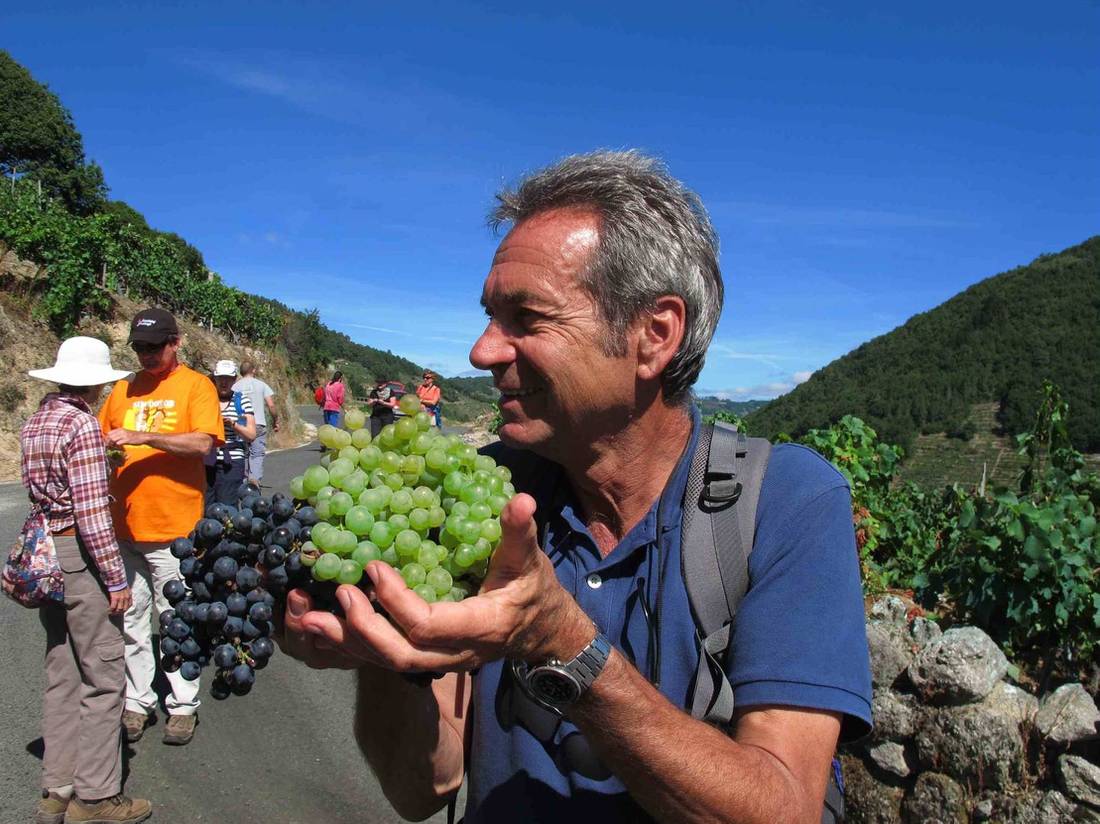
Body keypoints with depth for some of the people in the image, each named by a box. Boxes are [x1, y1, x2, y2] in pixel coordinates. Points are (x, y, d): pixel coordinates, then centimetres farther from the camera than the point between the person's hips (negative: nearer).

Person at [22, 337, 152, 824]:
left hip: (44, 553, 9)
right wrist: (115, 578, -16)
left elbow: (38, 489, 15)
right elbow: (91, 511, -20)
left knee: (62, 675, 16)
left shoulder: (35, 423, 11)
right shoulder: (82, 425, -17)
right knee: (103, 677, 1)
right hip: (79, 554, -9)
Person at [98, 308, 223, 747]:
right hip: (123, 525, 5)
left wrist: (143, 436, -23)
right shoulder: (123, 389, 12)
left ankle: (183, 705, 19)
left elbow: (202, 442, -16)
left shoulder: (195, 385, -3)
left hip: (173, 526, -5)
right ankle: (137, 701, 28)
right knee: (130, 619, 13)